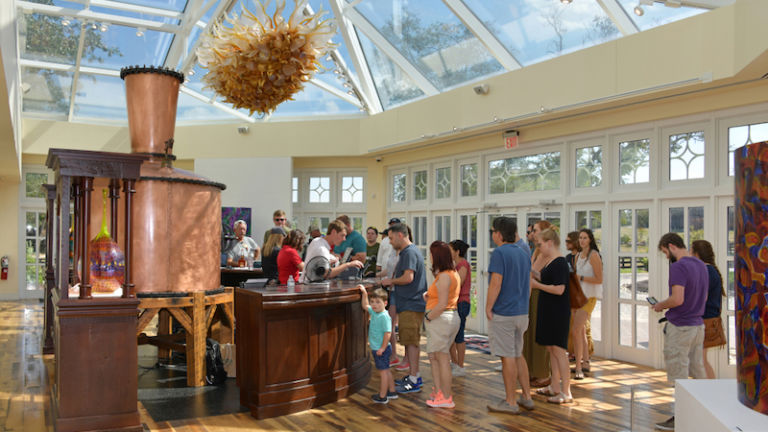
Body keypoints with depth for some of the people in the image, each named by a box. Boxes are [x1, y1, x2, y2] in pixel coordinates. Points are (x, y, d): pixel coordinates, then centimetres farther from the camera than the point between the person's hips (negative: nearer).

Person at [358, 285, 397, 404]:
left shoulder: (384, 316, -21)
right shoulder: (374, 312, 6)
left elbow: (388, 333, -24)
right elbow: (365, 306, 23)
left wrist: (382, 348, -23)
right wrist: (364, 293, 14)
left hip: (381, 350, -9)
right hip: (376, 348, 9)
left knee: (383, 372, 1)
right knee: (386, 371, 19)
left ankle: (382, 396, 10)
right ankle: (392, 392, 31)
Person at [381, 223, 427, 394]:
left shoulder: (410, 252, -16)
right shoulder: (409, 251, 17)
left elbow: (408, 277, -25)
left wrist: (391, 281, -10)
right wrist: (392, 281, 12)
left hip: (411, 305, -10)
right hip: (409, 304, 10)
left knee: (411, 342, -5)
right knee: (410, 341, 16)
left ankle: (414, 381, 1)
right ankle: (414, 375, 25)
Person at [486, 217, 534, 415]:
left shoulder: (499, 253, -14)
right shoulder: (524, 254, 11)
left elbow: (496, 283, -21)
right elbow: (529, 285, 16)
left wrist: (488, 308, -11)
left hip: (503, 314, -8)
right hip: (522, 313, 8)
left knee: (508, 357, -1)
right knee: (518, 355, 18)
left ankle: (511, 402, 8)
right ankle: (526, 397, 24)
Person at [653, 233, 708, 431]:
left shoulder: (678, 267, -19)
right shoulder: (701, 266, 9)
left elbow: (677, 299, -28)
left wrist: (660, 305, -9)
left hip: (679, 328, -8)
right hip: (698, 325, 9)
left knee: (678, 375, 1)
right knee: (697, 370, 17)